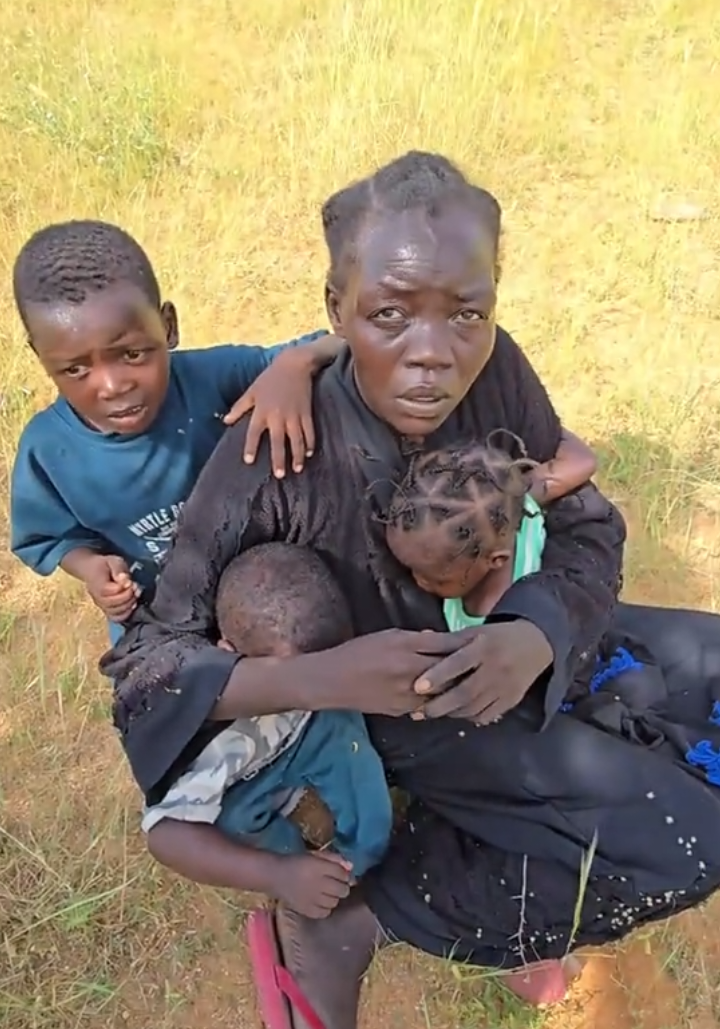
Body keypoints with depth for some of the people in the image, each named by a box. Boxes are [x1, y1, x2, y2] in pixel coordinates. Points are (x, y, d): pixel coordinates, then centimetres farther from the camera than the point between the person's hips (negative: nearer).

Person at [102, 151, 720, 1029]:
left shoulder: (497, 373, -20)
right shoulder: (277, 455, -31)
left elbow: (587, 528, -8)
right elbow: (146, 660, -25)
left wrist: (536, 636, -29)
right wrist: (323, 677, -41)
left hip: (505, 645, 6)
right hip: (386, 705, -5)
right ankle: (334, 925, -6)